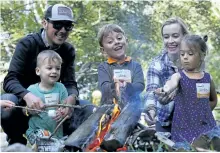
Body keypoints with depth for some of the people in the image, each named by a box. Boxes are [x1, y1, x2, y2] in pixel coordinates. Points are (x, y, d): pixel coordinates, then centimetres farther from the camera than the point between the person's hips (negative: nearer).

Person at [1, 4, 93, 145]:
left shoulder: (68, 50, 1)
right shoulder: (27, 44, -13)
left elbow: (70, 83, -8)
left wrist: (71, 98, -35)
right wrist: (27, 96, -46)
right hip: (26, 103, -3)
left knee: (88, 109, -18)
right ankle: (17, 143, -12)